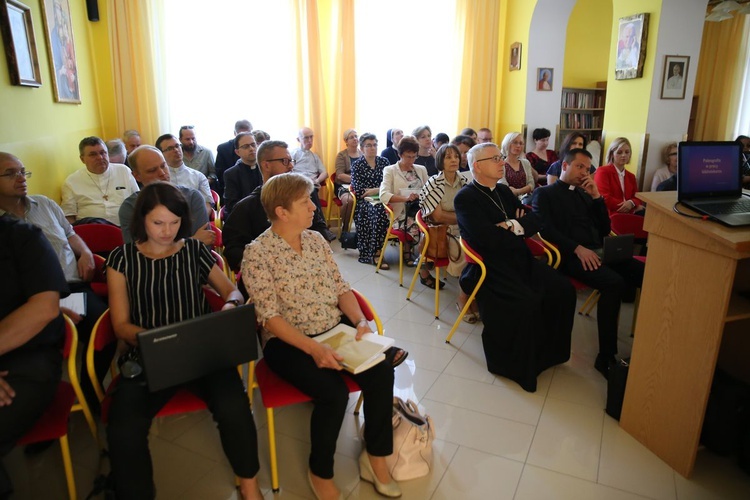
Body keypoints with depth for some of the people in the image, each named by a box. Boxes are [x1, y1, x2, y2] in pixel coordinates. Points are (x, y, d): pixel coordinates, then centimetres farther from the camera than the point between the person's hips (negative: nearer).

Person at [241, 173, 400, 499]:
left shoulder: (316, 240, 7)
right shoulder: (257, 253, -12)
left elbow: (341, 288, 8)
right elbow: (270, 317, -16)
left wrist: (360, 321, -11)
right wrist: (314, 348, -27)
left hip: (337, 329, 6)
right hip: (288, 341, -5)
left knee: (381, 372, -17)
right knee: (334, 392, -27)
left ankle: (375, 458, 5)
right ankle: (320, 472, 2)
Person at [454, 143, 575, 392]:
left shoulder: (504, 191, 18)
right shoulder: (465, 198, -7)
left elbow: (536, 221, 12)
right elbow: (489, 239, -19)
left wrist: (513, 226, -8)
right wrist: (518, 228, -2)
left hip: (519, 259, 8)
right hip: (489, 267, -8)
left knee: (563, 289, -11)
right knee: (526, 301, -29)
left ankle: (548, 351, 8)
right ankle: (518, 365, -8)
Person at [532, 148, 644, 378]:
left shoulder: (585, 194, 27)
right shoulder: (544, 193, 9)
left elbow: (605, 229, 20)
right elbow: (546, 229, -6)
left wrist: (596, 197, 8)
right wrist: (578, 248, -18)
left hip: (597, 252, 6)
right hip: (570, 256, -6)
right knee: (614, 283, -31)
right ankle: (606, 357, -22)